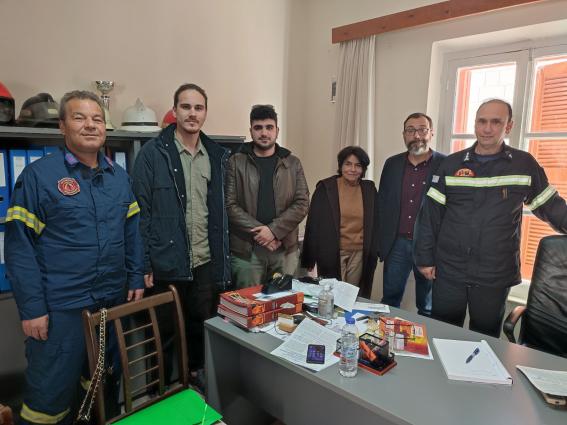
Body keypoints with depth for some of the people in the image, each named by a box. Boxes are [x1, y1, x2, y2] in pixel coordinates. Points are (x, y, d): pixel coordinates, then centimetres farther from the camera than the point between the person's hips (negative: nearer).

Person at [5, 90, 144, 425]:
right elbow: (19, 247, -9)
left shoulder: (120, 176, 6)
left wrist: (137, 279, 5)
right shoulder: (38, 175, -8)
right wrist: (32, 309, -12)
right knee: (51, 395, 11)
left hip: (114, 301, 5)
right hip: (61, 308, -4)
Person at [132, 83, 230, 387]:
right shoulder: (153, 153, -6)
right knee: (165, 333, 13)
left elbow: (221, 211, 9)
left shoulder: (217, 155, 6)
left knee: (202, 328, 19)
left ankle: (198, 380, 42)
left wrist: (223, 259, 6)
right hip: (166, 264, -4)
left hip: (206, 262, 4)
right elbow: (140, 212, -8)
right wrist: (144, 264, -10)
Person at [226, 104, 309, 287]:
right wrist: (258, 232, -14)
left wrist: (273, 230, -12)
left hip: (286, 248, 2)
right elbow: (230, 205, -5)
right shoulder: (236, 162, 1)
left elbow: (302, 203, 0)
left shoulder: (293, 163, 7)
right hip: (246, 249, -2)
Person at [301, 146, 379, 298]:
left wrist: (374, 251, 9)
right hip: (332, 253, -3)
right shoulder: (326, 187, -5)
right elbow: (314, 223, -4)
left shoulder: (369, 189, 6)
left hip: (360, 254, 3)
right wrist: (309, 258, -5)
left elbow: (374, 223, 13)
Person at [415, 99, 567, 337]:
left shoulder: (524, 164, 0)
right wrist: (425, 258, -1)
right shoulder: (451, 164, 0)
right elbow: (431, 214, 0)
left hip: (495, 276, 0)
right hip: (449, 272, 0)